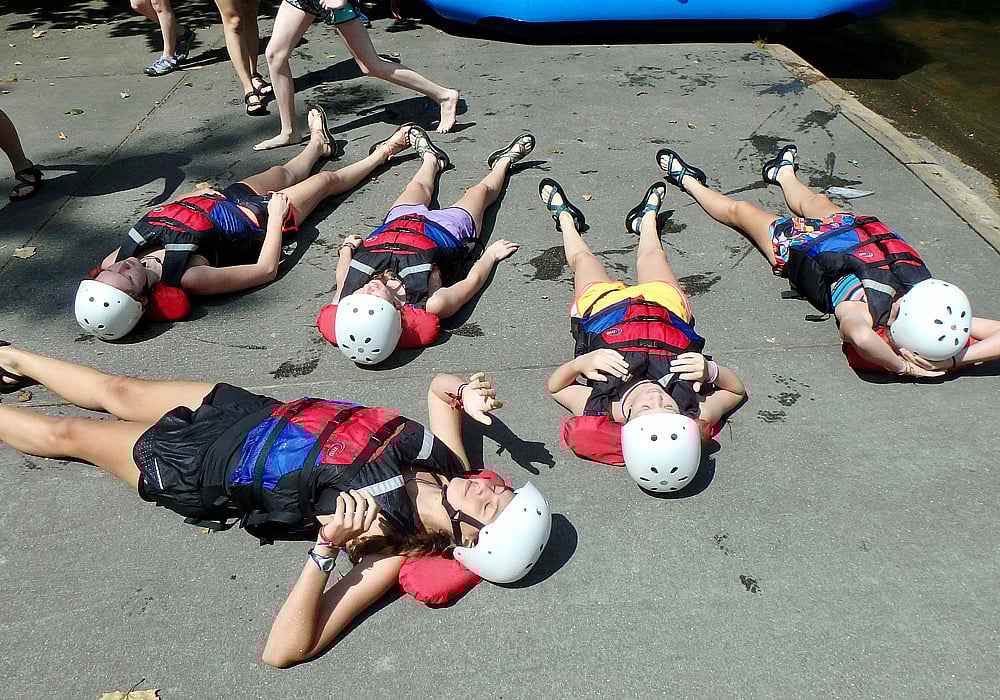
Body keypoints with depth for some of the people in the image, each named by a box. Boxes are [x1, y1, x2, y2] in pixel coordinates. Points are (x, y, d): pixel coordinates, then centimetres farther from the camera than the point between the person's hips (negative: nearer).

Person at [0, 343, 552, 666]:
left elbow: (283, 651, -38)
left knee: (67, 434, 14)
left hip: (208, 473, -5)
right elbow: (438, 388, 2)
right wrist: (462, 392, -21)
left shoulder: (395, 549, -33)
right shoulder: (449, 461, -17)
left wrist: (328, 548, -51)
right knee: (116, 390, 24)